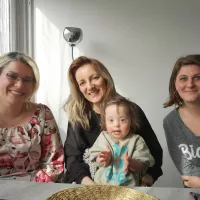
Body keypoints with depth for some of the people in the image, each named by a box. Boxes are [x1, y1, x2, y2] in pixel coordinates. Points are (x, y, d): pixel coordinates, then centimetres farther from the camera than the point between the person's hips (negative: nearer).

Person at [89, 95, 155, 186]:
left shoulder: (137, 141, 0)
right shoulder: (103, 137, 6)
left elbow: (142, 167, -3)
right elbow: (97, 161, 3)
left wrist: (131, 163, -24)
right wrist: (104, 160, -19)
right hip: (102, 183, 1)